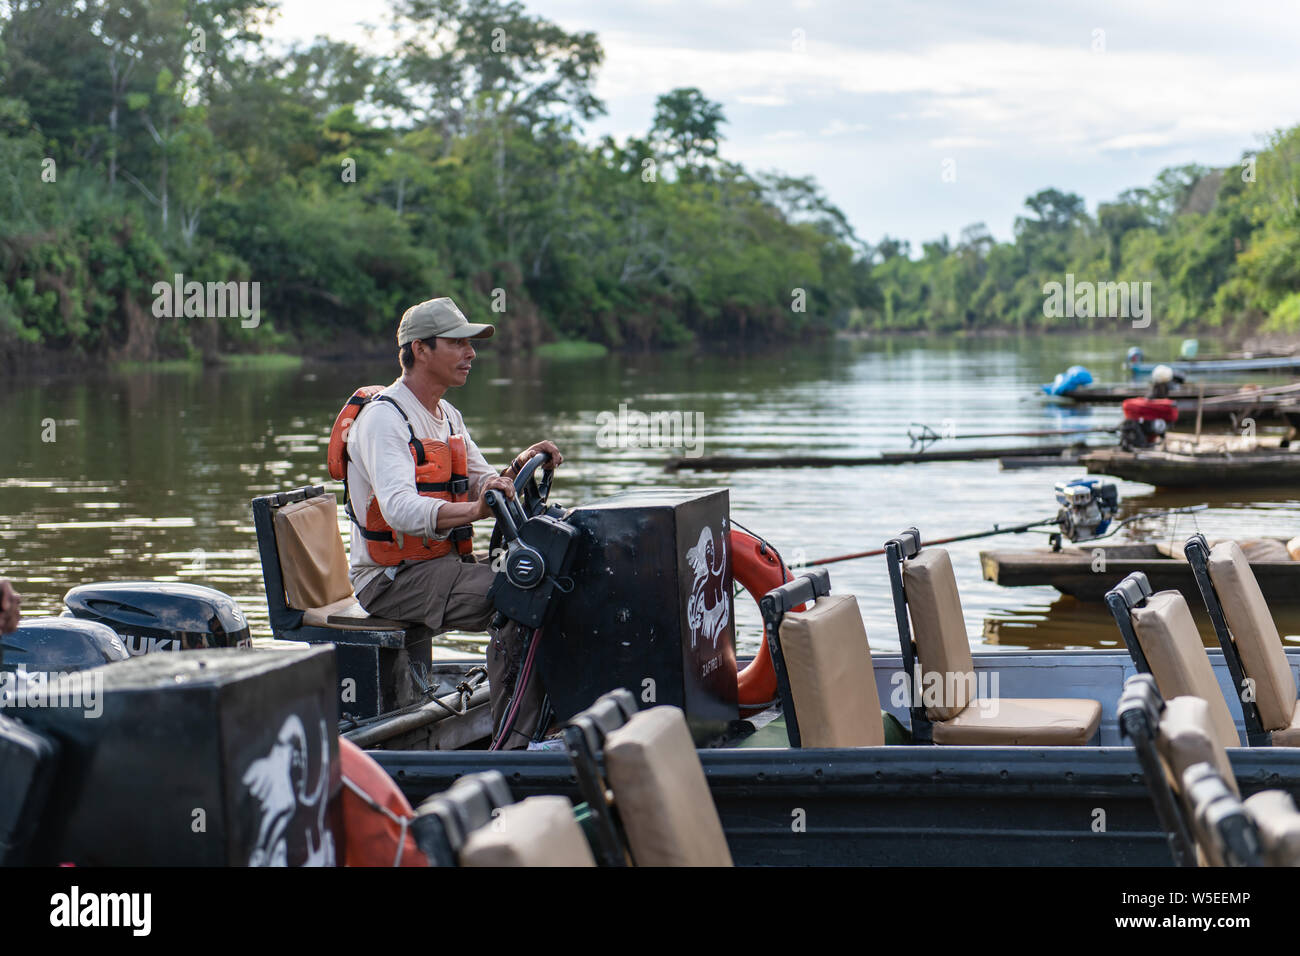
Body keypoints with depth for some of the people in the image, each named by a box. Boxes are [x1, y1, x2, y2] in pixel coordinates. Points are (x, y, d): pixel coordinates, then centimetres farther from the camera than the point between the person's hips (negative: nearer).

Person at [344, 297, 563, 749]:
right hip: (391, 578, -9)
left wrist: (519, 466, -7)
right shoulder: (383, 418, -16)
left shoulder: (449, 417, 15)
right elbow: (399, 508, -32)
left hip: (442, 563, 9)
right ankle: (512, 745, -23)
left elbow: (485, 488, 14)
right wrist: (474, 511, -46)